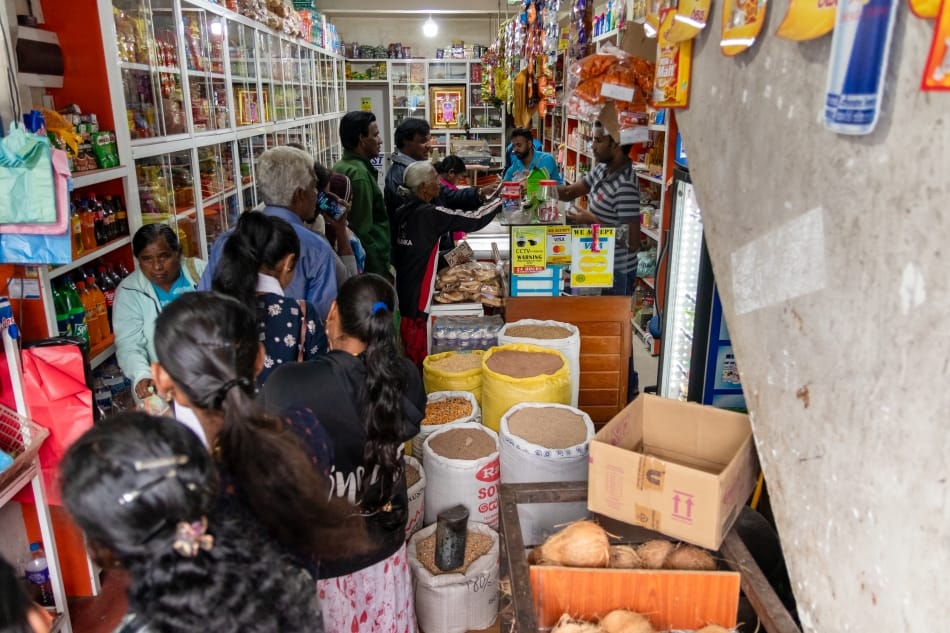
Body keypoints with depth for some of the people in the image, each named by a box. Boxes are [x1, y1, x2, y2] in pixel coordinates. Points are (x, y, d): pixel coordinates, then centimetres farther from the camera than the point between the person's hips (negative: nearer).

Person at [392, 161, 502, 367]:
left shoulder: (403, 211, 6)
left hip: (403, 289, 8)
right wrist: (501, 201, -3)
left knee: (409, 350, 17)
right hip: (418, 295, -8)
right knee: (418, 355, 2)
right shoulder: (430, 213, -17)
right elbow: (473, 220, -16)